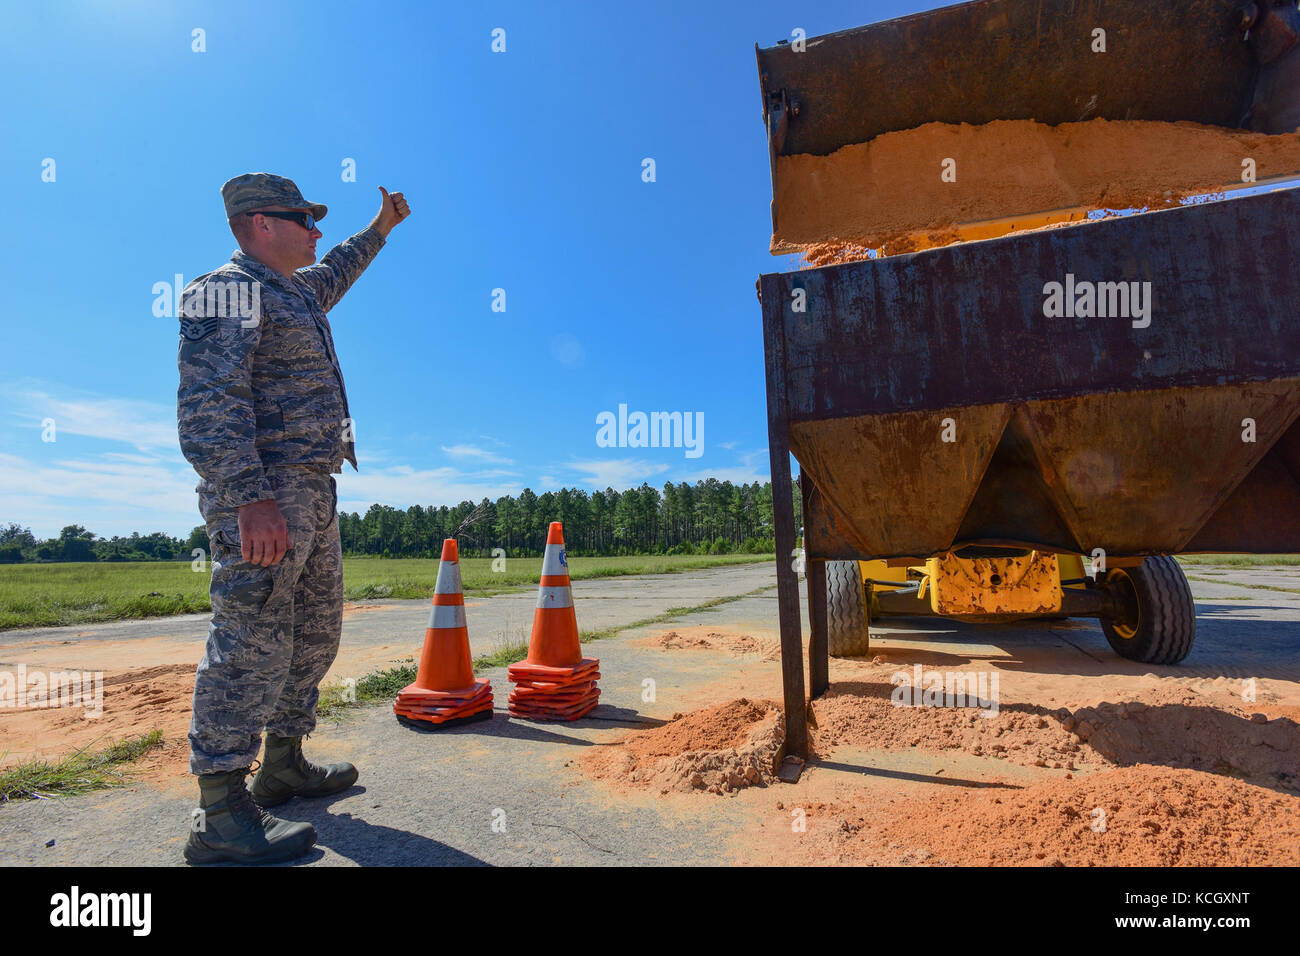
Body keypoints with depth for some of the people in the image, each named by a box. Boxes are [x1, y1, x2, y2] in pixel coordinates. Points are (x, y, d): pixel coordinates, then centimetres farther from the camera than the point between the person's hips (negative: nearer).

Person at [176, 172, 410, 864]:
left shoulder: (296, 290, 22)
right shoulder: (227, 290, -7)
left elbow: (336, 273, 47)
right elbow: (209, 402, -19)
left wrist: (380, 228, 54)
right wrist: (249, 498, -28)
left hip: (312, 495, 10)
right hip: (262, 495, -10)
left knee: (314, 633, 14)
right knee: (251, 641, -9)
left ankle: (284, 766, 28)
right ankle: (220, 813, 1)